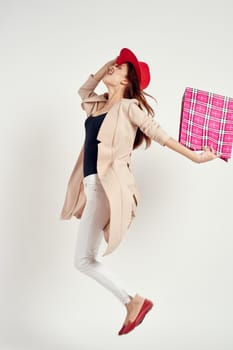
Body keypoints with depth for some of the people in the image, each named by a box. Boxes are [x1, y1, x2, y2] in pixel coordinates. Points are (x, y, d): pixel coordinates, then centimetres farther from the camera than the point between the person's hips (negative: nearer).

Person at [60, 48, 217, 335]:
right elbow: (83, 90, 37)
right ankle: (132, 301, 13)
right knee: (85, 260, 7)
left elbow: (159, 133, -3)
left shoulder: (128, 106, -3)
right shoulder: (97, 104, 18)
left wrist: (194, 156, -4)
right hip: (93, 186, 8)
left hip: (108, 185, -8)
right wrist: (107, 63, 27)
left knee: (83, 260, -13)